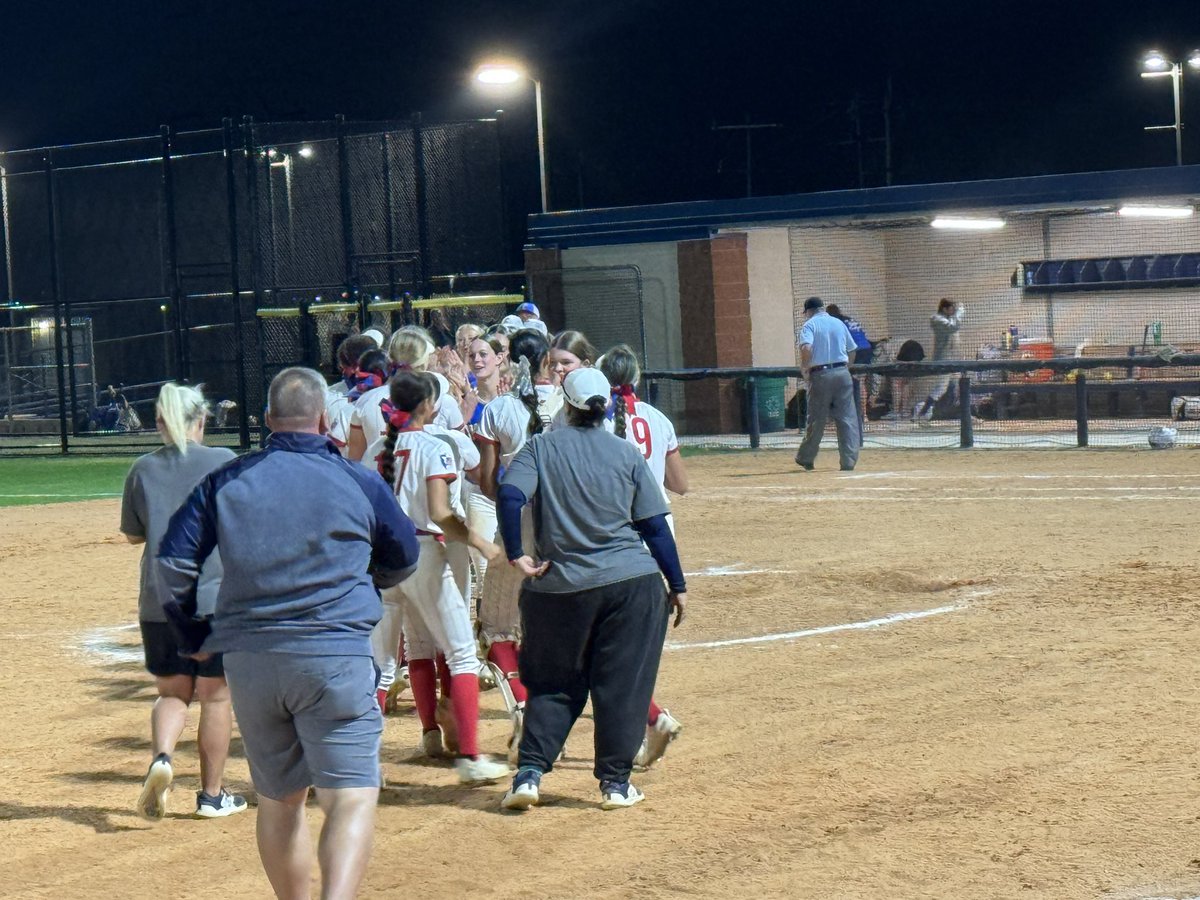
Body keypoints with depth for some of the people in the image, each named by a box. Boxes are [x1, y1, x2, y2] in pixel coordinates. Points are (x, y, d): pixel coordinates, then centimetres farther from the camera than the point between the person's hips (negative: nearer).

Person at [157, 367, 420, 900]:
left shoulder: (226, 482, 7)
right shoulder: (359, 483, 2)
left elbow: (174, 560, 6)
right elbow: (403, 559, 16)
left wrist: (192, 632, 19)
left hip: (247, 659, 3)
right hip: (335, 653, -3)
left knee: (278, 801, 18)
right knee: (352, 796, -8)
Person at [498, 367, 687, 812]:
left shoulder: (541, 448, 2)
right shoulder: (627, 454, 3)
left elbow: (510, 496, -14)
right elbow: (655, 526, 2)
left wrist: (516, 555, -7)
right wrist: (677, 585, 8)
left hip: (559, 587, 1)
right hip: (632, 583, -1)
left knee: (552, 684, 13)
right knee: (623, 685, 7)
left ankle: (529, 773, 3)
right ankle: (615, 783, 9)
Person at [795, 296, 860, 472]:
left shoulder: (809, 325, -2)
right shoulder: (839, 324, 13)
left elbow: (806, 347, -20)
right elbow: (851, 350, 15)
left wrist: (804, 368, -7)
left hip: (820, 374, -3)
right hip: (842, 373, 3)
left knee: (817, 419, 7)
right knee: (847, 419, 2)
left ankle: (806, 459, 19)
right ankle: (849, 461, -4)